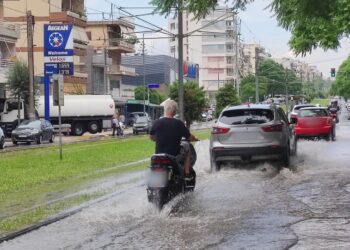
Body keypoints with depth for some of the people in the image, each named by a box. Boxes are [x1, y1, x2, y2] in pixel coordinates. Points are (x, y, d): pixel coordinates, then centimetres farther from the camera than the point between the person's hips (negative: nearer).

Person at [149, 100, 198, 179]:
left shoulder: (157, 123, -6)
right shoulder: (178, 123, -13)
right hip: (175, 156, -3)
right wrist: (195, 139, 21)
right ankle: (187, 174, 22)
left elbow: (151, 137, 10)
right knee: (186, 146, 24)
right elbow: (189, 138, -3)